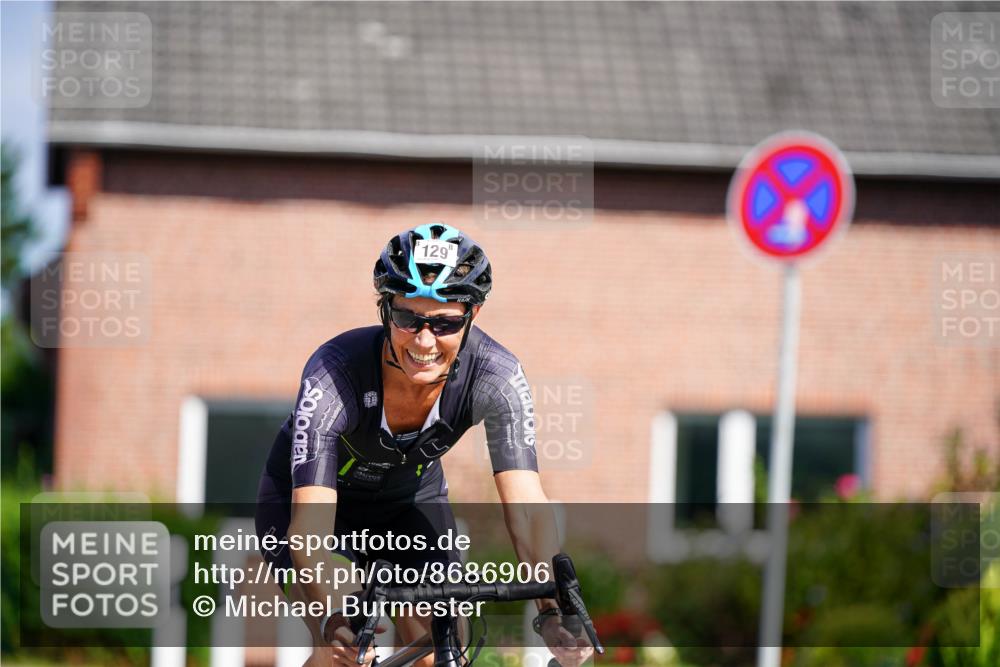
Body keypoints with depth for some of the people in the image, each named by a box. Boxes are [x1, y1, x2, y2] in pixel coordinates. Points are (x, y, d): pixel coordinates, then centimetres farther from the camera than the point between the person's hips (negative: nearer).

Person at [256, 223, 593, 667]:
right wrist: (331, 618, -61)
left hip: (412, 496, 3)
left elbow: (525, 505, -34)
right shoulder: (332, 376, -38)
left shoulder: (496, 377, -30)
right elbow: (311, 522, -44)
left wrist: (553, 612, -48)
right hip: (310, 492, -3)